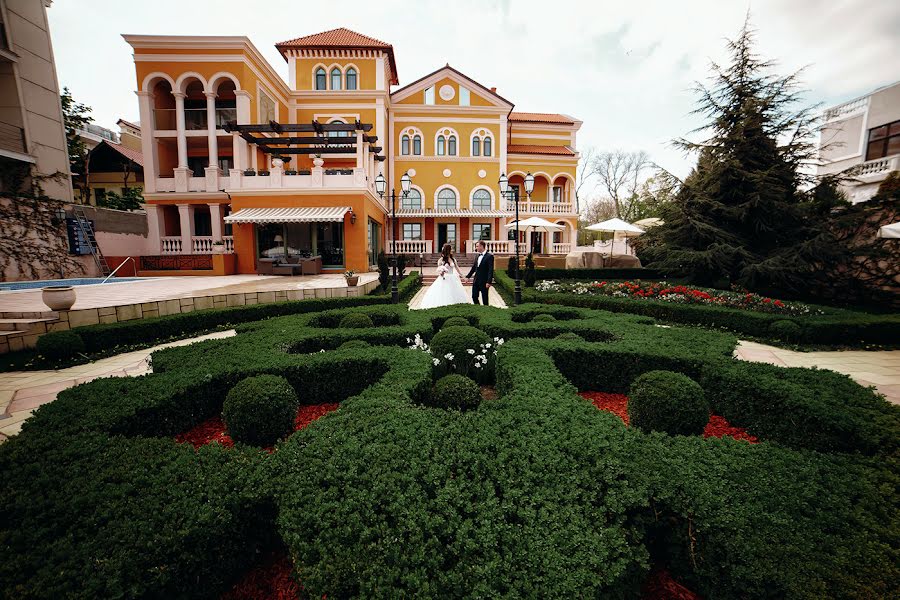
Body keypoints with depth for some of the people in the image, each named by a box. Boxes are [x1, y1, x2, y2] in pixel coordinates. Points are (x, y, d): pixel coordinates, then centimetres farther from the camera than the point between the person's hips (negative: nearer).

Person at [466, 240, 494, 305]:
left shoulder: (489, 256, -10)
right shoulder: (478, 256, 12)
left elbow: (491, 270, -16)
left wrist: (489, 281, -22)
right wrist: (468, 276, 18)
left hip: (484, 281, -7)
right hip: (476, 280, 7)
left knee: (484, 298, 3)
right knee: (474, 297, 8)